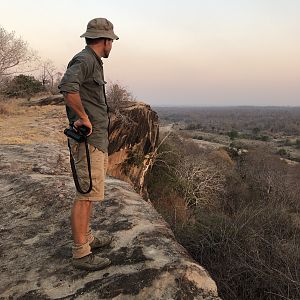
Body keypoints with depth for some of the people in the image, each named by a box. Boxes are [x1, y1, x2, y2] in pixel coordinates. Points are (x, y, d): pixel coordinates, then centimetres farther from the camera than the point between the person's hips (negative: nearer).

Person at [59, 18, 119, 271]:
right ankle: (81, 254, 4)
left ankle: (87, 238, 29)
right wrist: (84, 117, -23)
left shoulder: (92, 62, 18)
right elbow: (67, 87, -33)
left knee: (90, 191, 16)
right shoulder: (85, 60, -13)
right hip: (89, 140, -10)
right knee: (87, 195, -6)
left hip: (97, 138, 10)